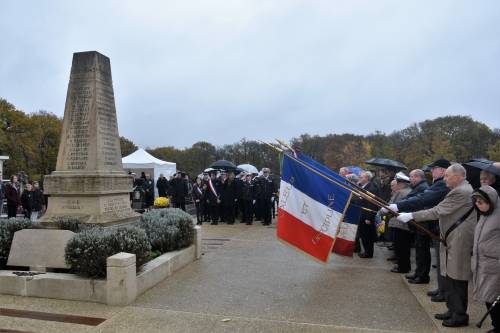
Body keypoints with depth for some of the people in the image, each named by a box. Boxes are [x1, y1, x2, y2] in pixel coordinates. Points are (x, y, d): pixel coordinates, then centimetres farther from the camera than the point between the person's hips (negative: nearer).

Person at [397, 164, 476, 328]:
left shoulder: (461, 192, -19)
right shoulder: (461, 189, 14)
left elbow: (438, 211, -21)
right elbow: (442, 210, 18)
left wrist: (411, 215, -18)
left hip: (459, 241, -10)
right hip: (452, 240, 10)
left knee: (457, 280, 0)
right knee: (449, 277, 16)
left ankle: (460, 315, 12)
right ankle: (452, 310, 26)